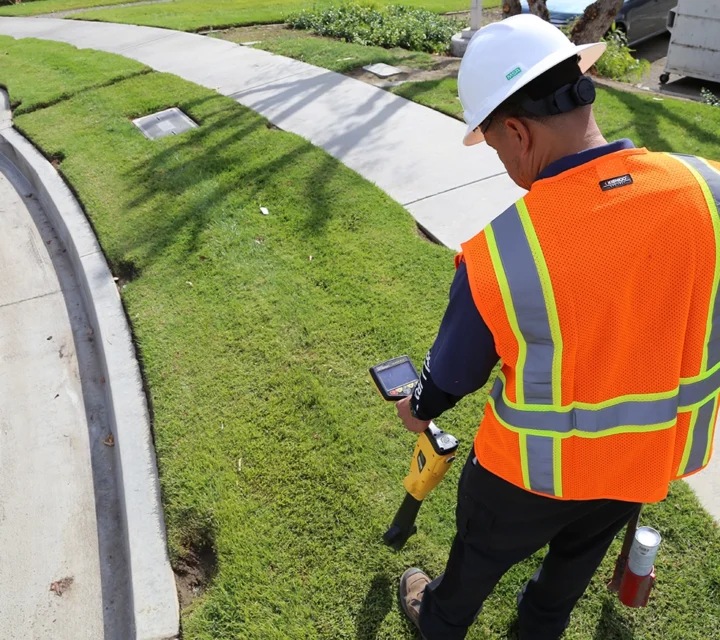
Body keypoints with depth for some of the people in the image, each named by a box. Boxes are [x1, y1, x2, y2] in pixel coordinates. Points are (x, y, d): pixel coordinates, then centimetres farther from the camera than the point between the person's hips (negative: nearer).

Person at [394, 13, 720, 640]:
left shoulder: (497, 254, -31)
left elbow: (453, 374, -13)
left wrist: (419, 409, 10)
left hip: (534, 471, -4)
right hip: (657, 460, 4)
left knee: (480, 554, 27)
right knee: (579, 555, 33)